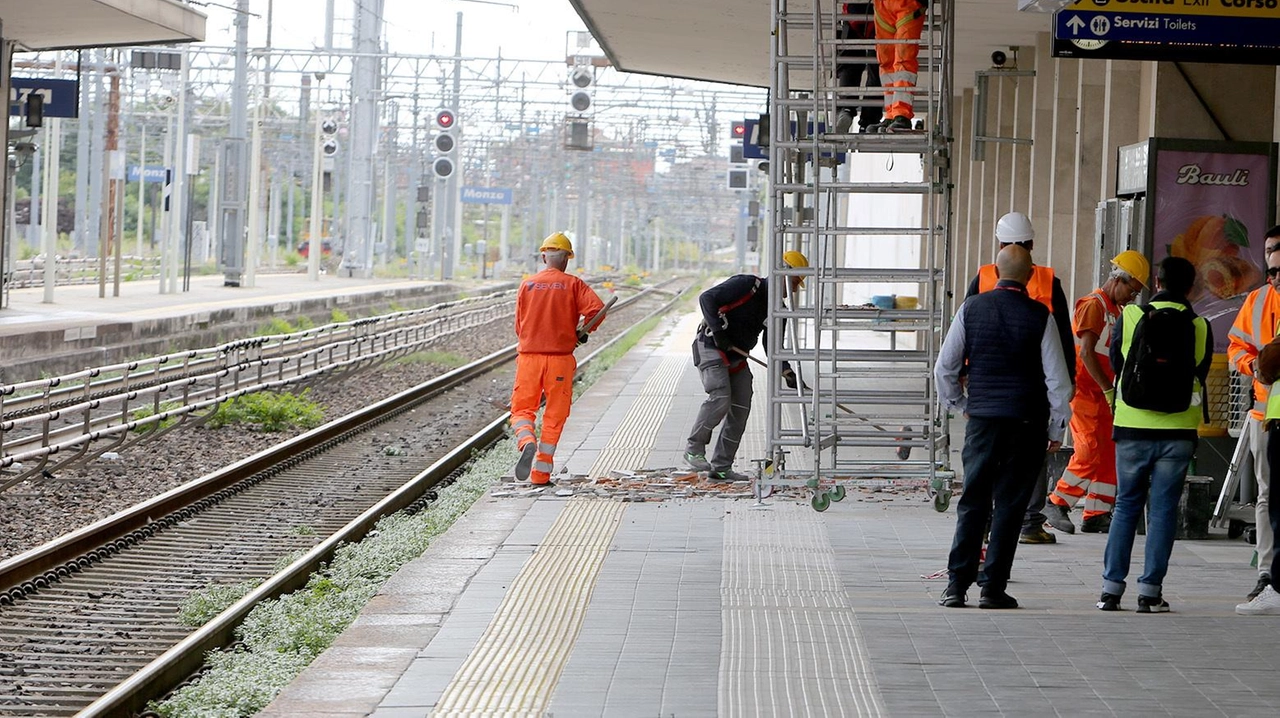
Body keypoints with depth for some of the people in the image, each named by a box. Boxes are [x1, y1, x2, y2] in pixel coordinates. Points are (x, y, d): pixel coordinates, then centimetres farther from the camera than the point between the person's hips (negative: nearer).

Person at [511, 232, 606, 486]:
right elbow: (597, 309, -12)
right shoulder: (573, 284, 0)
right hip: (560, 358, -1)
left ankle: (527, 443, -21)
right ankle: (541, 472, 7)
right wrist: (582, 331, 5)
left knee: (522, 409, 10)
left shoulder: (527, 285, 5)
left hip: (529, 355, 1)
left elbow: (519, 326, 10)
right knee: (554, 415, 8)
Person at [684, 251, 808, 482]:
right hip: (711, 348, -9)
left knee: (741, 410, 0)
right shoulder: (747, 285, -15)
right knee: (720, 398, -25)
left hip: (737, 357, 9)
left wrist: (787, 372, -1)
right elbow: (707, 298, -20)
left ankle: (721, 467, 5)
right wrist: (718, 330, -24)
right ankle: (694, 448, -9)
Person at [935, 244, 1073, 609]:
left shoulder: (971, 308, 0)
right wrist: (1056, 429, 5)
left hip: (981, 416, 2)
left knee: (973, 501, 7)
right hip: (1027, 423, -2)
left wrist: (961, 405, 20)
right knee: (1009, 504, 3)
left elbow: (944, 369, 5)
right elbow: (1058, 380, -5)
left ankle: (957, 585, 1)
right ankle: (993, 587, 3)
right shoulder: (1039, 316, -6)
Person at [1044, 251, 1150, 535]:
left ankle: (1096, 514, 7)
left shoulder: (1115, 310, 19)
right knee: (1090, 453, -14)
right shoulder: (1093, 305, -11)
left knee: (1110, 453, 5)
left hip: (1105, 393, 9)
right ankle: (1057, 504, -3)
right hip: (1085, 391, -9)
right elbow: (1086, 352, -19)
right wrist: (1108, 389, -19)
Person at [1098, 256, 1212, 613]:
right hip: (1178, 432, -1)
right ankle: (1149, 591, 2)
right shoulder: (1200, 327, -3)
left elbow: (1115, 363, 8)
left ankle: (1112, 587, 6)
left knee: (1126, 506, 10)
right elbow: (1201, 373, 7)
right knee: (1163, 510, 4)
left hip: (1132, 428, 1)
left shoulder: (1129, 317, -3)